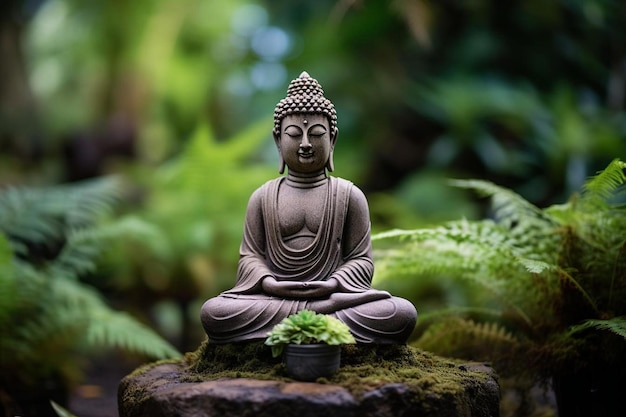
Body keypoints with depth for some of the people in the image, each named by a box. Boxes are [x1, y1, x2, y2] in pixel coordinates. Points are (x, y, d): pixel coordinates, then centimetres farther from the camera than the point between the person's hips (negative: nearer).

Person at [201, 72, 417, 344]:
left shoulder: (350, 195, 8)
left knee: (402, 314, -27)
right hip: (272, 296, 0)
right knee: (213, 312, -30)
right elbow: (250, 255, 8)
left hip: (331, 294, 0)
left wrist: (332, 284, -16)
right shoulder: (263, 196, 10)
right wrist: (270, 283, -15)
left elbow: (361, 258, 5)